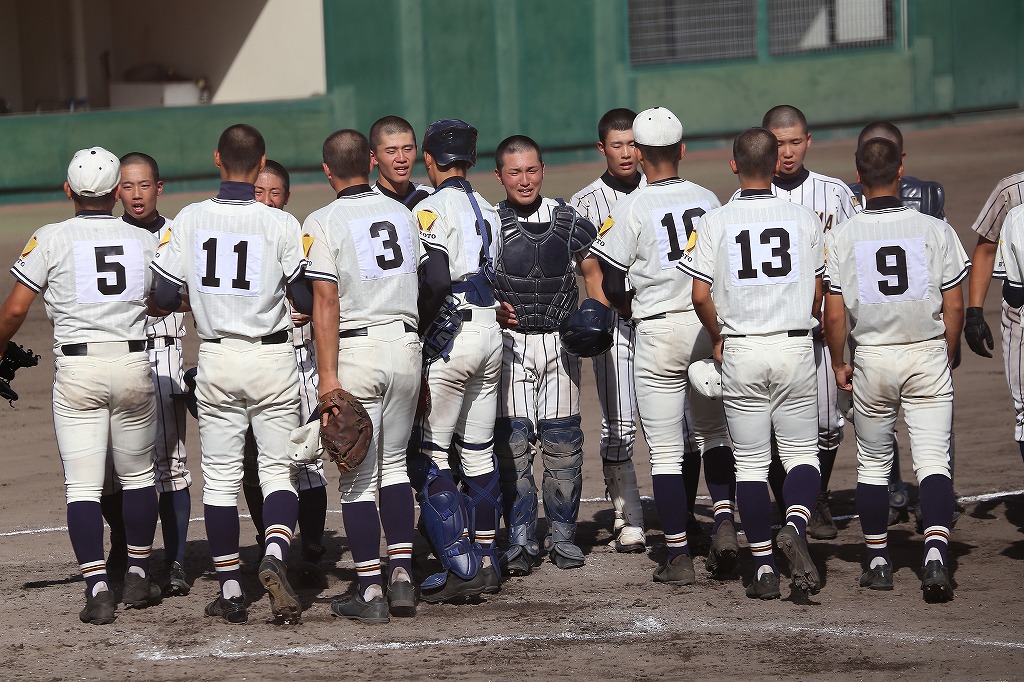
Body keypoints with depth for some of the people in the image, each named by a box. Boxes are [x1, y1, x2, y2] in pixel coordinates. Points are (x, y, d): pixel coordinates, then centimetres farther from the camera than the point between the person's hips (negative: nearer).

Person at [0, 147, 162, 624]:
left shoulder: (52, 239, -4)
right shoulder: (145, 240, 4)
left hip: (77, 368, -2)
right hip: (134, 365, 2)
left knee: (83, 486, -2)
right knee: (138, 476, 19)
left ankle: (97, 588, -12)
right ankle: (138, 578, 25)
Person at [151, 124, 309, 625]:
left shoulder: (189, 220, -3)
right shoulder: (280, 225, -9)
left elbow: (164, 297, -1)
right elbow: (308, 300, -7)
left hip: (215, 359, 2)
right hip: (271, 359, -2)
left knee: (219, 476, 9)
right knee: (278, 470, 5)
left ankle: (229, 589, 10)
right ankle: (274, 555, -20)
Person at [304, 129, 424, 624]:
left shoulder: (323, 224, -7)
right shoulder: (403, 214, 9)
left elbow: (327, 301, -13)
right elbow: (421, 288, 14)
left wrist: (328, 376, -15)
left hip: (356, 350, -5)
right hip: (406, 346, 5)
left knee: (358, 476, 0)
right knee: (393, 463, 18)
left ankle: (370, 591, -1)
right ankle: (402, 575, 9)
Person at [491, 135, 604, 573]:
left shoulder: (567, 220, 4)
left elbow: (592, 272, 16)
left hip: (559, 343, 2)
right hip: (509, 342, -2)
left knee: (563, 444, 3)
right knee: (512, 444, -5)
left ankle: (562, 535, 14)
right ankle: (521, 540, 3)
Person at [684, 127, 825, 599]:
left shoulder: (715, 223, -3)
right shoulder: (804, 220, 1)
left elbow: (701, 296, -6)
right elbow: (817, 293, 6)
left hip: (740, 352, 0)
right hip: (795, 348, 0)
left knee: (750, 464, 7)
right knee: (801, 454, 8)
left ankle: (764, 568, 4)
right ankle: (795, 527, -20)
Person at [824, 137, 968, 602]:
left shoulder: (840, 238, -6)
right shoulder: (935, 231, -5)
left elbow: (834, 315, -4)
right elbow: (954, 307, -2)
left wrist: (838, 364, 11)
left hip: (871, 358, 1)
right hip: (927, 355, -1)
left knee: (872, 462, 15)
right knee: (933, 459, -2)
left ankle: (877, 561, 20)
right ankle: (935, 554, -20)